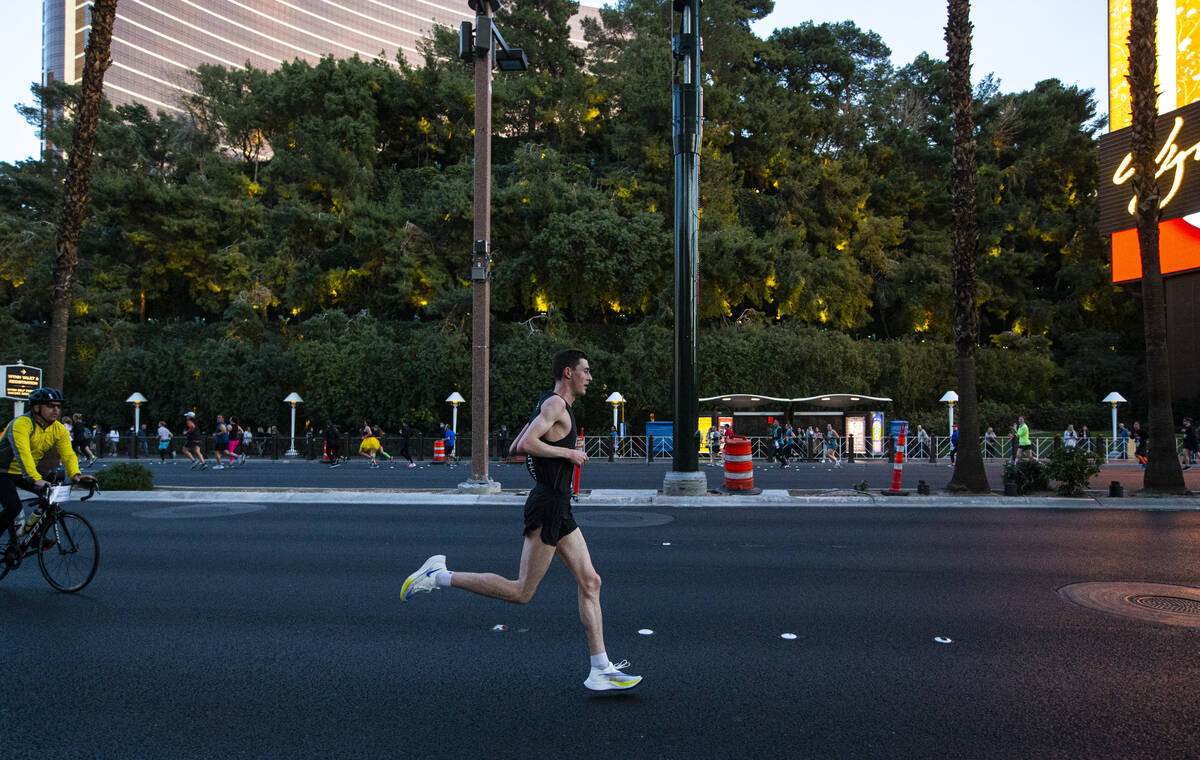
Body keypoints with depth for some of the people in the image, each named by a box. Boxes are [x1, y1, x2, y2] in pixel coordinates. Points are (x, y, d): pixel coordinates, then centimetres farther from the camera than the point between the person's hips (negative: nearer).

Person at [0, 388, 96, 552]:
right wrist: (36, 479, -53)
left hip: (23, 474, 7)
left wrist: (75, 474, -33)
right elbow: (22, 453, -40)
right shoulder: (21, 424, -27)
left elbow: (68, 454, -13)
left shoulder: (59, 429, -6)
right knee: (14, 507, -24)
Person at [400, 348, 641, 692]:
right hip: (548, 506, -10)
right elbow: (526, 444, -26)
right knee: (521, 592, -5)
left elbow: (514, 448, 22)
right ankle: (439, 576, 2)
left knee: (590, 583, 7)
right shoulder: (555, 403, -11)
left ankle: (601, 671, 10)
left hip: (559, 510, 10)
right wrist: (568, 452, -15)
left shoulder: (550, 407, 19)